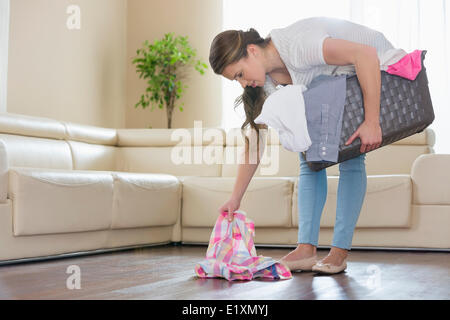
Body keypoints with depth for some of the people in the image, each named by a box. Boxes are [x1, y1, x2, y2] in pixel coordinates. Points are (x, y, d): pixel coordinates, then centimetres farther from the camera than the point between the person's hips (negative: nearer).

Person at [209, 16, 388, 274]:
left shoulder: (297, 45, -36)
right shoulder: (266, 82, -11)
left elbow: (366, 54, -40)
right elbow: (255, 138, -6)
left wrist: (371, 122, -40)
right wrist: (236, 198, -7)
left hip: (376, 70, -7)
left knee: (350, 157, -15)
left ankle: (340, 253, -11)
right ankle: (307, 249, -7)